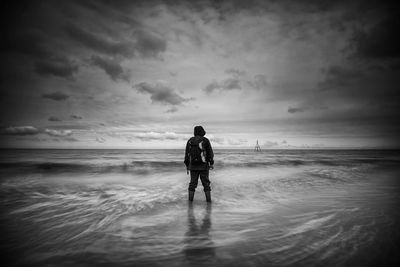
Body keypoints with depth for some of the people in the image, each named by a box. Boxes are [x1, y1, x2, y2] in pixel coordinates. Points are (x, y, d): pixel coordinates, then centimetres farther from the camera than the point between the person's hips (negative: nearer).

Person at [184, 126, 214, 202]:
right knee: (206, 182, 7)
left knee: (193, 182, 11)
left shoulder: (190, 141, 4)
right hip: (203, 166, -2)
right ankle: (208, 198, 7)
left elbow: (187, 154, 5)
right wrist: (211, 163, 3)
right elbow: (210, 152, -5)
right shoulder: (205, 140, -4)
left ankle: (190, 198, 10)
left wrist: (187, 165, 11)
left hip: (193, 165, 2)